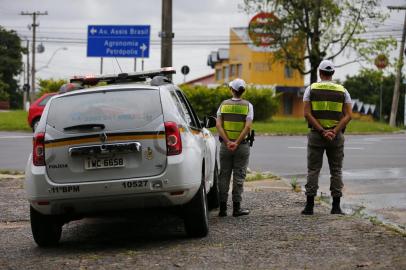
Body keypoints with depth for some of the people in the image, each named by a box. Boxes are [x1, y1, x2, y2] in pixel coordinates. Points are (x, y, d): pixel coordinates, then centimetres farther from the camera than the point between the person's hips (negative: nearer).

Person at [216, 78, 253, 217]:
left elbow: (218, 125, -7)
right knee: (238, 177, 3)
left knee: (224, 176, 7)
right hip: (242, 146, -2)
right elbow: (247, 127, -14)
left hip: (225, 145, 2)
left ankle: (222, 208, 7)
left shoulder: (224, 104, 3)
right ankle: (236, 207, 2)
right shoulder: (247, 105, -2)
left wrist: (228, 142, -12)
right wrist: (237, 143, -14)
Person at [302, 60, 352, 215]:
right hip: (336, 136, 1)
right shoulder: (342, 91, 3)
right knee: (336, 171, 7)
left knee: (313, 170, 4)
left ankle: (309, 206, 0)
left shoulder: (311, 89, 0)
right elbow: (348, 116, -6)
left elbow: (307, 114, -10)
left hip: (316, 134, -1)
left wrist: (322, 131, -12)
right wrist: (334, 132, -13)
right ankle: (336, 206, 4)